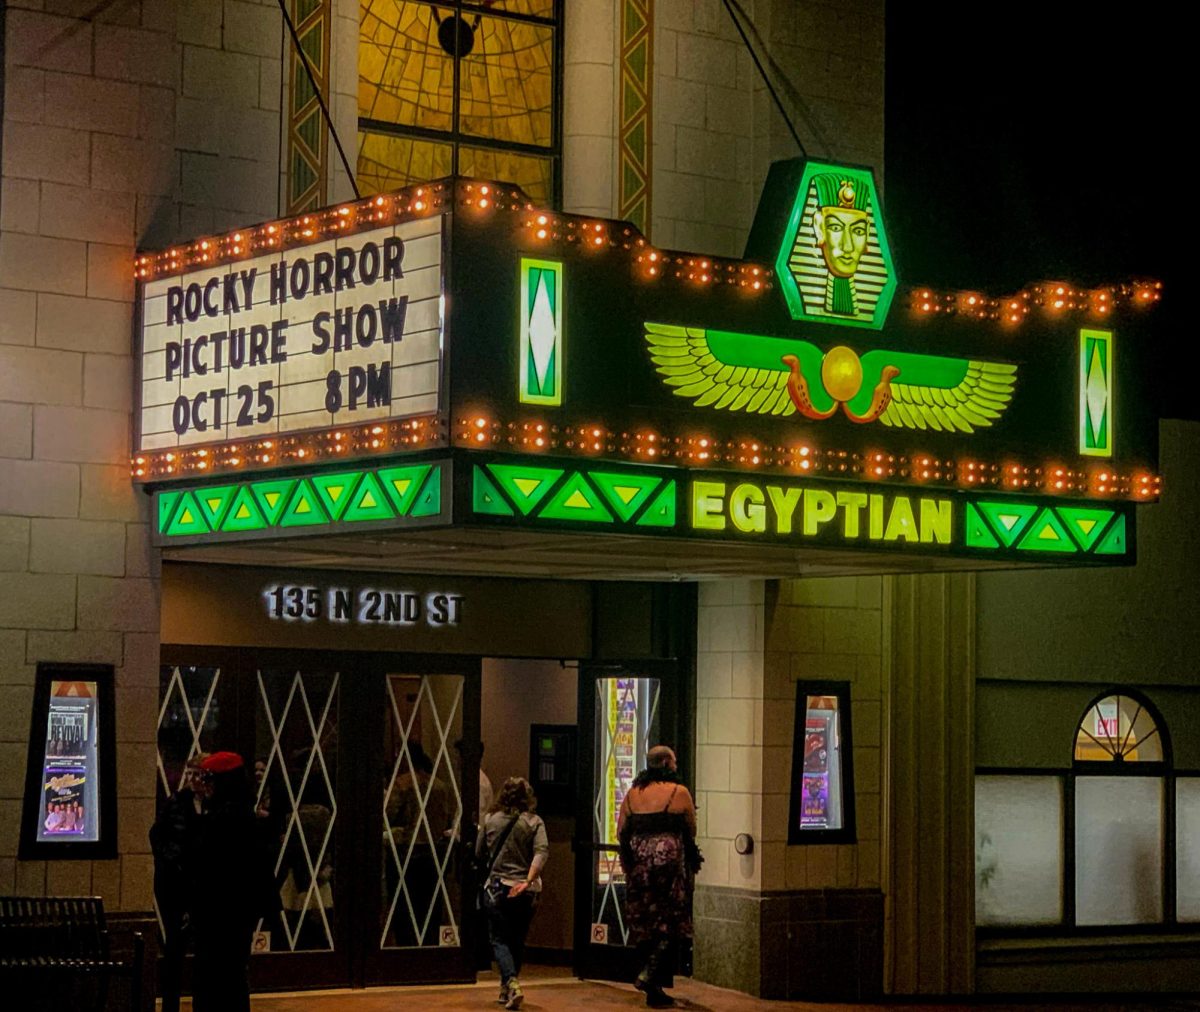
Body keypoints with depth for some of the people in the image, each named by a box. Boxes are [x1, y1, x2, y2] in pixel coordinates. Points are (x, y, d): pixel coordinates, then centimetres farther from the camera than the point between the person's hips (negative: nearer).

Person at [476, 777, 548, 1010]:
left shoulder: (491, 820, 1)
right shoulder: (534, 822, -3)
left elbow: (479, 854, 9)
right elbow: (541, 852, -17)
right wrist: (528, 881, -21)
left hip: (496, 887, -1)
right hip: (525, 891, 1)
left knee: (500, 940, 1)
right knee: (517, 940, 16)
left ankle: (512, 984, -21)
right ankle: (506, 989, 25)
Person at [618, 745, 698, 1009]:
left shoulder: (633, 794, 7)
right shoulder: (679, 793, -3)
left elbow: (621, 832, 7)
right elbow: (691, 831, 2)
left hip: (639, 861, 4)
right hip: (669, 859, -4)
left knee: (645, 925, 9)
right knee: (669, 923, 2)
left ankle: (654, 989, 12)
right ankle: (649, 975, -14)